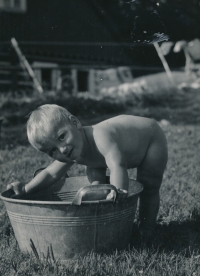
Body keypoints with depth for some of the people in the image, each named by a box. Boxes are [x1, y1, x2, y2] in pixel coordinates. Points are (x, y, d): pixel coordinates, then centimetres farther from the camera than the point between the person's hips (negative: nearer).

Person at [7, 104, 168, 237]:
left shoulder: (100, 137, -47)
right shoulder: (70, 155, -21)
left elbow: (118, 165, -60)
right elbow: (51, 174, -10)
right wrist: (25, 189, -21)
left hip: (150, 135, -6)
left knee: (148, 188, -14)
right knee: (94, 175, -5)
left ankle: (146, 231, 4)